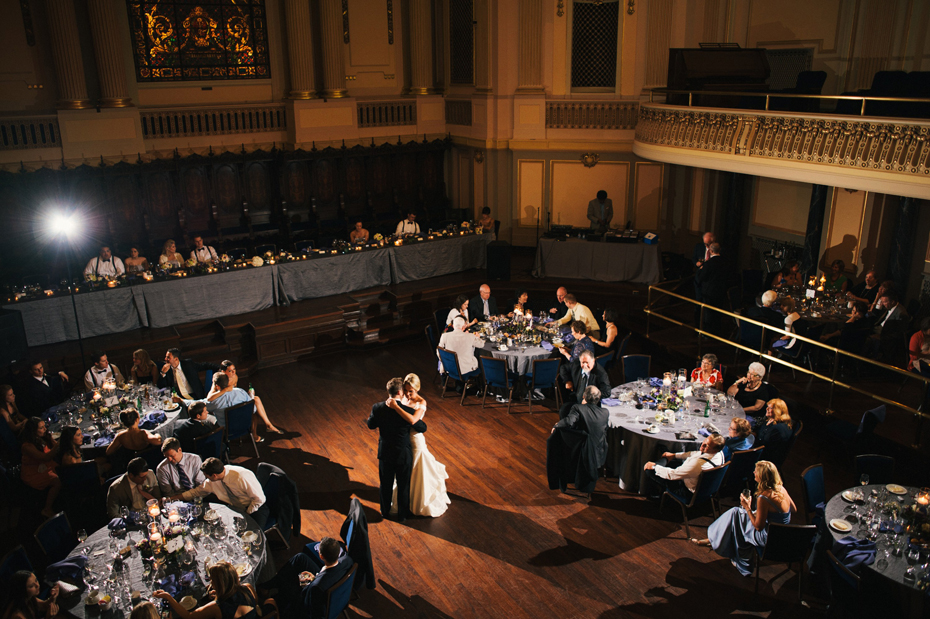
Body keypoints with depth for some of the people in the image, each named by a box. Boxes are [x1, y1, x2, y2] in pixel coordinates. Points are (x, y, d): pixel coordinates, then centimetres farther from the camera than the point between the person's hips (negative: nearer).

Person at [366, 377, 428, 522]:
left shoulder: (377, 408, -17)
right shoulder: (408, 411, -25)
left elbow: (371, 425, 2)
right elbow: (423, 428, -9)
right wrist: (419, 418, 12)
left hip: (385, 453, 3)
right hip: (403, 454, -3)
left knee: (386, 484, 23)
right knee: (403, 486, 18)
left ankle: (385, 511, 42)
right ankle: (402, 514, 35)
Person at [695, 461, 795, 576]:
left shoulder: (763, 498, -29)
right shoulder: (781, 488, -5)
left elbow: (758, 526, -22)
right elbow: (794, 509, 10)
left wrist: (747, 507, -13)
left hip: (769, 538, -8)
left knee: (735, 514, 6)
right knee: (736, 512, 19)